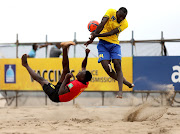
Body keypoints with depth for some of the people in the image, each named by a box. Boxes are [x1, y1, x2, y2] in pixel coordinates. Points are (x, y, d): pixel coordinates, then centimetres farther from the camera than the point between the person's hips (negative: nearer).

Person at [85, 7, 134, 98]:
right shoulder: (111, 12, -7)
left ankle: (120, 91, -18)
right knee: (106, 67, -13)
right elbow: (102, 23, -21)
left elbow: (111, 33, -18)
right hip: (103, 43, 0)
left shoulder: (124, 23, -8)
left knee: (117, 65, -16)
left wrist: (95, 35, -28)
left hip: (114, 44, 0)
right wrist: (93, 36, -33)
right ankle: (125, 82, 3)